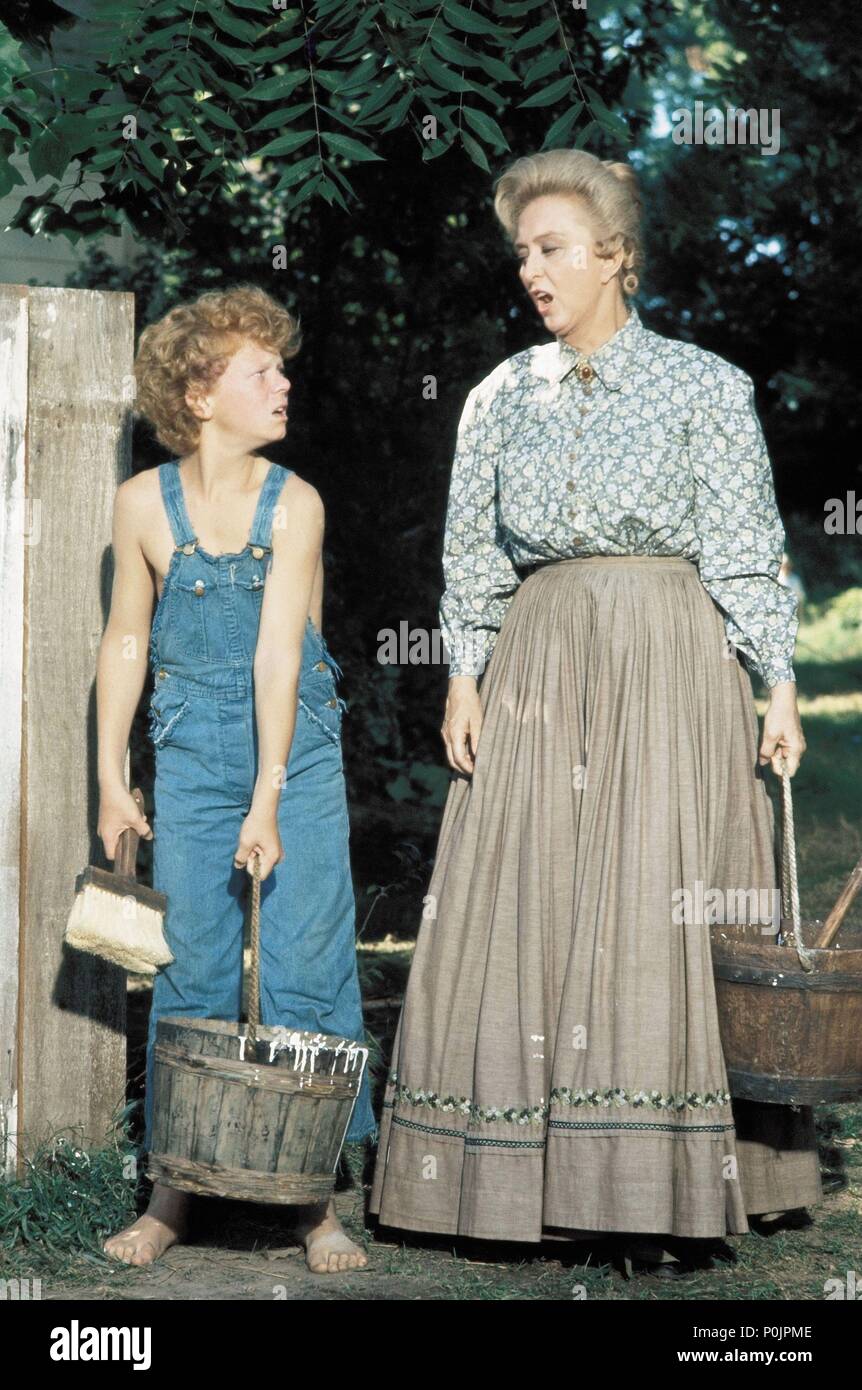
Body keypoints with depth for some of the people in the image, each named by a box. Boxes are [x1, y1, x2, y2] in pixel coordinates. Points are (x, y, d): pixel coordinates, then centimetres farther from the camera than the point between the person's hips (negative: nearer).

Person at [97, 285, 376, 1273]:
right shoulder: (145, 504, -2)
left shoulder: (294, 504, -7)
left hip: (295, 750, -1)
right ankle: (176, 1188, 13)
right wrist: (110, 781, 7)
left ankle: (314, 1196, 6)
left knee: (306, 966, -2)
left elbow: (277, 654, -15)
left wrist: (268, 799, -19)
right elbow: (125, 643, 7)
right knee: (192, 968, 3)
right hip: (189, 755, 1)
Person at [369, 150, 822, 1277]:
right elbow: (473, 552, 12)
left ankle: (674, 1199, -1)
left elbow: (746, 552, 0)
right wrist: (466, 679, 2)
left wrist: (778, 685, -8)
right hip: (538, 666, 4)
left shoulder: (704, 386, 2)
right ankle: (541, 1184, 7)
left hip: (669, 664, -4)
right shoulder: (505, 395, 12)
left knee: (659, 911, -7)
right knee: (528, 909, 0)